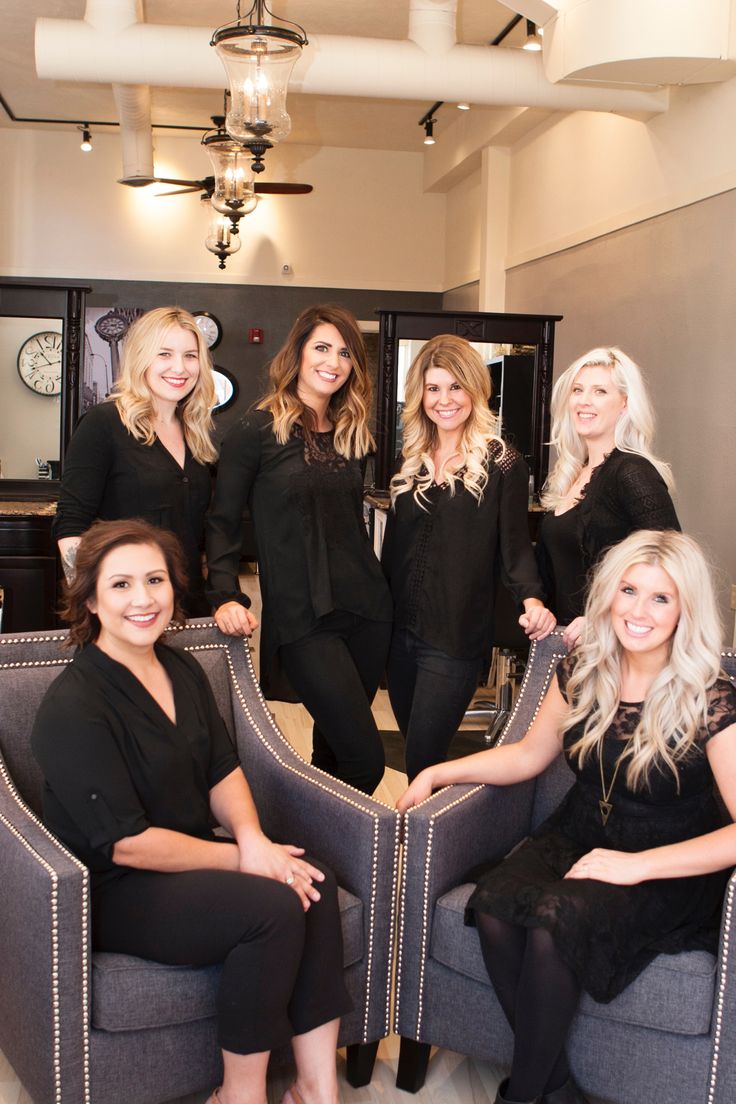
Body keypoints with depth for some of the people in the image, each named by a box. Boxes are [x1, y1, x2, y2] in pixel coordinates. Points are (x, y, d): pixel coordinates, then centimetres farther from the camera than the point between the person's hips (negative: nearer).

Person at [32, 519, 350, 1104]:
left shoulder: (182, 669, 6)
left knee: (315, 880, -18)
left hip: (188, 854, 7)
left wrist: (251, 837, -14)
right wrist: (242, 859, -16)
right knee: (273, 906, -26)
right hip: (111, 891, -7)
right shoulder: (74, 705, -19)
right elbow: (126, 843, -20)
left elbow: (223, 770, 6)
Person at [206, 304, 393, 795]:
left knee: (334, 745, 13)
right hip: (300, 617, -6)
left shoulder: (350, 433, 13)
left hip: (366, 607, 6)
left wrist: (373, 584, 12)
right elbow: (223, 521, -2)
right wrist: (227, 597, -13)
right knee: (365, 759, -10)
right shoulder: (258, 430, -4)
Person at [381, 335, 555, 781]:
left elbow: (515, 543, -7)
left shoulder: (502, 464, -4)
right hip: (401, 630, 5)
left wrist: (532, 599, -25)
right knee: (414, 746, 14)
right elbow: (395, 543, 13)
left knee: (424, 762, -6)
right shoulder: (412, 459, 11)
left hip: (457, 638, -5)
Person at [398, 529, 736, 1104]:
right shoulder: (581, 672, 1)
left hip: (669, 869, -4)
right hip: (577, 838, 5)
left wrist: (637, 865, -23)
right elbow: (530, 754, 14)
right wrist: (438, 773, 4)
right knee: (493, 906, -26)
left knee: (554, 920, -32)